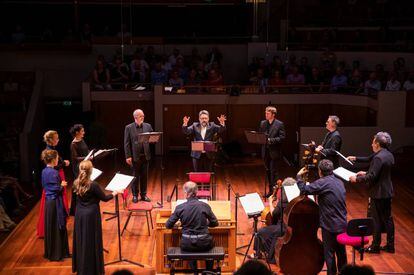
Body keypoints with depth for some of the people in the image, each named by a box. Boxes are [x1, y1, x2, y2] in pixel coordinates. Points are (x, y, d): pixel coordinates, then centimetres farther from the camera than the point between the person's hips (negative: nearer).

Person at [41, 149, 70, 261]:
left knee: (50, 227, 16)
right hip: (55, 202, -9)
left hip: (48, 201, 9)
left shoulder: (44, 171, 7)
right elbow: (57, 189, -22)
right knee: (57, 228, 1)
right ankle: (57, 254, 8)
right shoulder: (53, 172, -20)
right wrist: (62, 185, -3)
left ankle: (49, 252, 25)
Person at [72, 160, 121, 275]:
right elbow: (104, 198, -10)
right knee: (91, 241, 5)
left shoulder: (76, 183, -5)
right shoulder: (93, 185, -21)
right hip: (91, 215, -6)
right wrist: (114, 193, 8)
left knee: (81, 240, 16)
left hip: (79, 215, 6)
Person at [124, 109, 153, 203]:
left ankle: (143, 194, 20)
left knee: (144, 176, 9)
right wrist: (128, 156, -9)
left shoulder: (148, 126, 7)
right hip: (135, 156, -3)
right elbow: (126, 143, -4)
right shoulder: (129, 127, -2)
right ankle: (135, 195, 17)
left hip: (145, 156, 3)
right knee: (135, 176, 7)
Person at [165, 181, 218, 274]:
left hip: (187, 245, 0)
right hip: (203, 244, 0)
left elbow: (168, 225, 2)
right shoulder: (205, 206, -5)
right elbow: (215, 223, 6)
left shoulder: (180, 207, -7)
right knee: (211, 243, 36)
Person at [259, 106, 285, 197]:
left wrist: (271, 140, -21)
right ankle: (270, 190, 22)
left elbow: (282, 137, -11)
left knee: (273, 172, -3)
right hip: (265, 151, 6)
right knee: (268, 171, 12)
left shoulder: (279, 124, -7)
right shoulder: (263, 123, 10)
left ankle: (274, 190, 1)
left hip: (274, 151, -5)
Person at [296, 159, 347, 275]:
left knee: (329, 253, 4)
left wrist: (299, 176, -8)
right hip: (342, 224, 8)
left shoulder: (322, 183, -17)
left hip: (330, 225, -7)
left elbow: (304, 190, -21)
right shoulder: (339, 182, 8)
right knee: (341, 251, 19)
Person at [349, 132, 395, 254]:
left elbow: (371, 177, -25)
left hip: (378, 193, -9)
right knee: (388, 218, 14)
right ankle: (390, 245, 22)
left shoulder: (378, 158, -23)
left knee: (377, 220, 3)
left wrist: (357, 178, -13)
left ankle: (375, 246, 13)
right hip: (388, 192, 9)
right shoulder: (389, 155, 6)